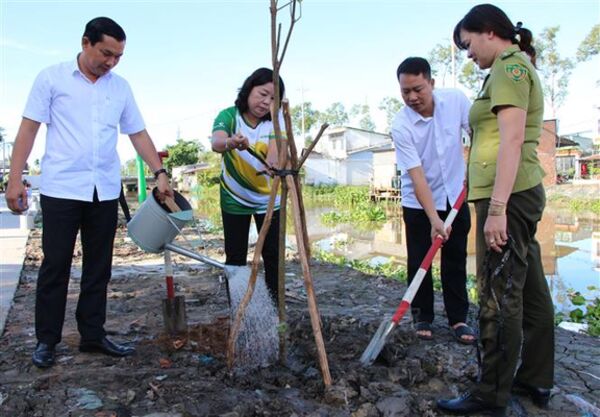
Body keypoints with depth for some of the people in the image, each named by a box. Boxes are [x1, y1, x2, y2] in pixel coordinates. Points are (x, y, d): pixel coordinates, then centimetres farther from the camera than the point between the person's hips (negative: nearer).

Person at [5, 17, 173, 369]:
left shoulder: (121, 87, 10)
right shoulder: (52, 78, 1)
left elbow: (138, 134, 11)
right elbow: (29, 129, -1)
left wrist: (160, 173, 0)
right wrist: (15, 178, -7)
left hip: (105, 191, 4)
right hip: (61, 189, -3)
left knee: (98, 267, 9)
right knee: (55, 266, 3)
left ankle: (93, 335, 21)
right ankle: (46, 340, 18)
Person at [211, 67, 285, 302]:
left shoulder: (275, 120, -8)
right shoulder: (229, 116, -14)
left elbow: (275, 148, -26)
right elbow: (216, 142, -34)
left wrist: (273, 163, -50)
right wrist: (230, 142, -58)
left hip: (268, 199, 2)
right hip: (234, 200, -1)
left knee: (273, 255, 3)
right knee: (235, 257, 4)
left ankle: (275, 306, 16)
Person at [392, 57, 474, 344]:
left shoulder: (455, 100, -13)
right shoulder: (400, 126, -22)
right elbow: (416, 175, -26)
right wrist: (434, 219, -31)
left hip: (455, 196, 3)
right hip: (418, 202, -2)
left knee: (456, 260, 7)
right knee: (419, 262, 2)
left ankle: (458, 318, 18)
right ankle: (422, 318, 17)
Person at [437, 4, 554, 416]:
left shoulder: (509, 67, -9)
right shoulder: (517, 66, 22)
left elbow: (512, 138, -21)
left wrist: (496, 208, -25)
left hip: (509, 196, -11)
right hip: (518, 195, 11)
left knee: (500, 295, -4)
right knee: (530, 290, 14)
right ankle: (536, 379, 26)